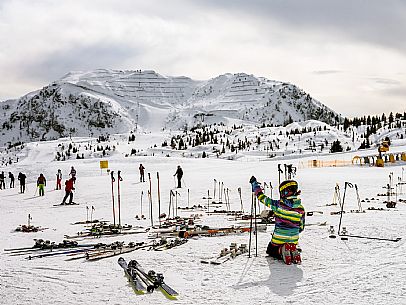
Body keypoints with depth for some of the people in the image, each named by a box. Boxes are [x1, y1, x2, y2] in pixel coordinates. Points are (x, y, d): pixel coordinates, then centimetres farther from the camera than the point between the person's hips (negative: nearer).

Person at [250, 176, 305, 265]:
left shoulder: (278, 204, -17)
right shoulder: (300, 209, -9)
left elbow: (262, 197, -7)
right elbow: (301, 227, 2)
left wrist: (254, 183, 4)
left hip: (278, 239, -2)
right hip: (293, 241, 3)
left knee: (271, 251, 26)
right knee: (291, 248, 33)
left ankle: (281, 251, -8)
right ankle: (294, 252, -4)